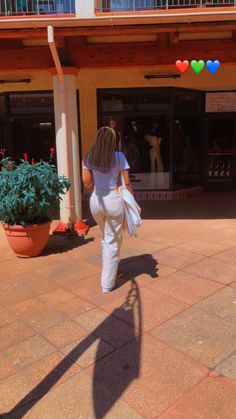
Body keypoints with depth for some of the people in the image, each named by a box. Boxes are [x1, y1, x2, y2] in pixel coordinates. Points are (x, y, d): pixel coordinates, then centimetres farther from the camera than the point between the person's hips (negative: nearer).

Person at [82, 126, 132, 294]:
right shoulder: (119, 156, -7)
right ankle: (107, 283, 13)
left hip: (96, 200, 4)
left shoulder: (90, 157, 1)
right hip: (113, 200, -4)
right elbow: (127, 182, -5)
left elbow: (87, 183, 4)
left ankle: (108, 270, 41)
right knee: (113, 242, 8)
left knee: (105, 238, 27)